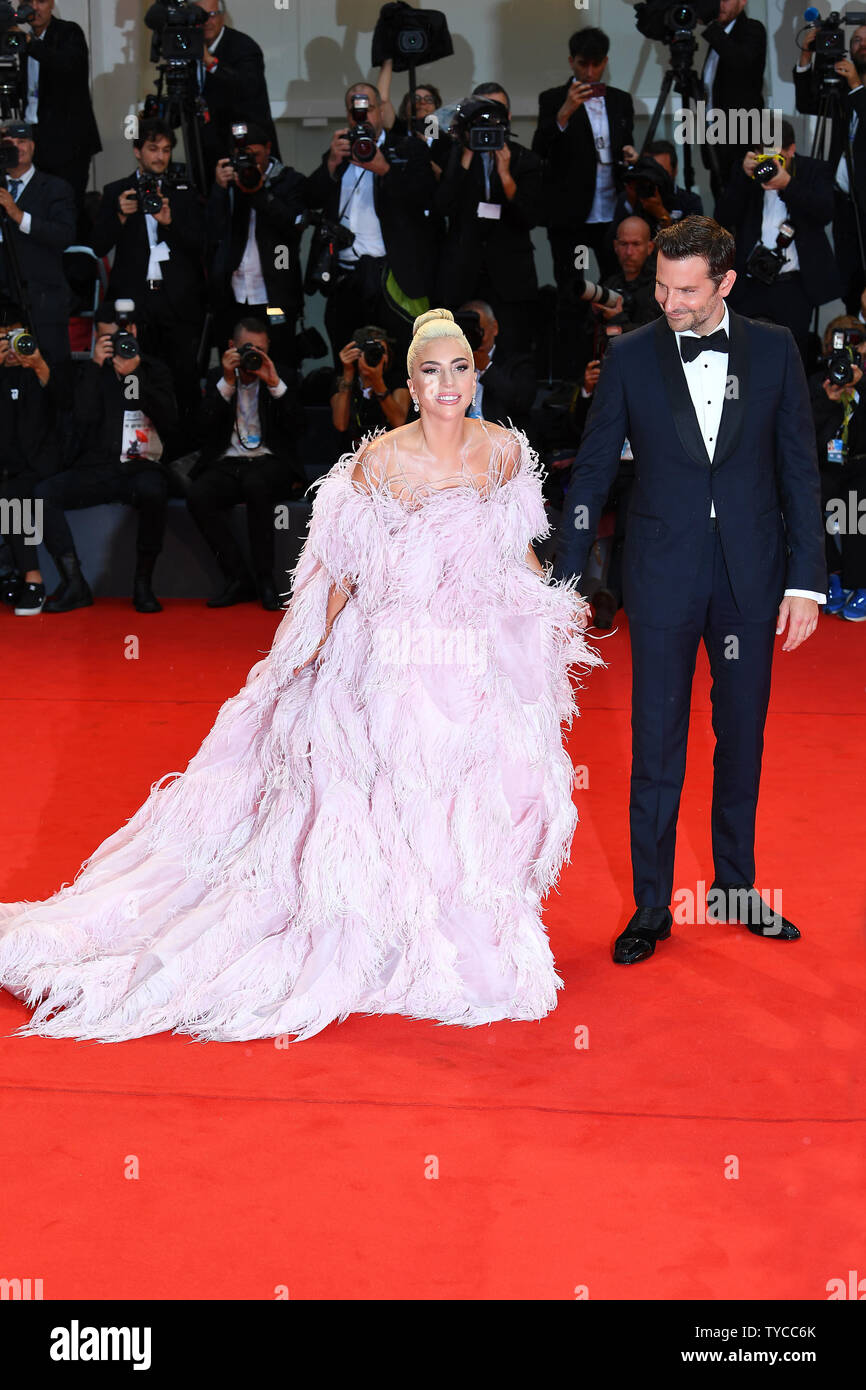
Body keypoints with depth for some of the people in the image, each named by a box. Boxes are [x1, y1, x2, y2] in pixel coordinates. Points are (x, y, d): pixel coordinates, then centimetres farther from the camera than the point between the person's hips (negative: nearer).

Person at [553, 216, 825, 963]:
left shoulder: (774, 350, 0)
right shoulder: (630, 357, -2)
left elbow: (800, 471, 2)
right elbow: (593, 472, 1)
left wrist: (806, 581, -3)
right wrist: (566, 581, -2)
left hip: (750, 575, 1)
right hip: (663, 576, -1)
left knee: (742, 738, 12)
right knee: (656, 744, 3)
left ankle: (737, 888, 28)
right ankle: (652, 907, 14)